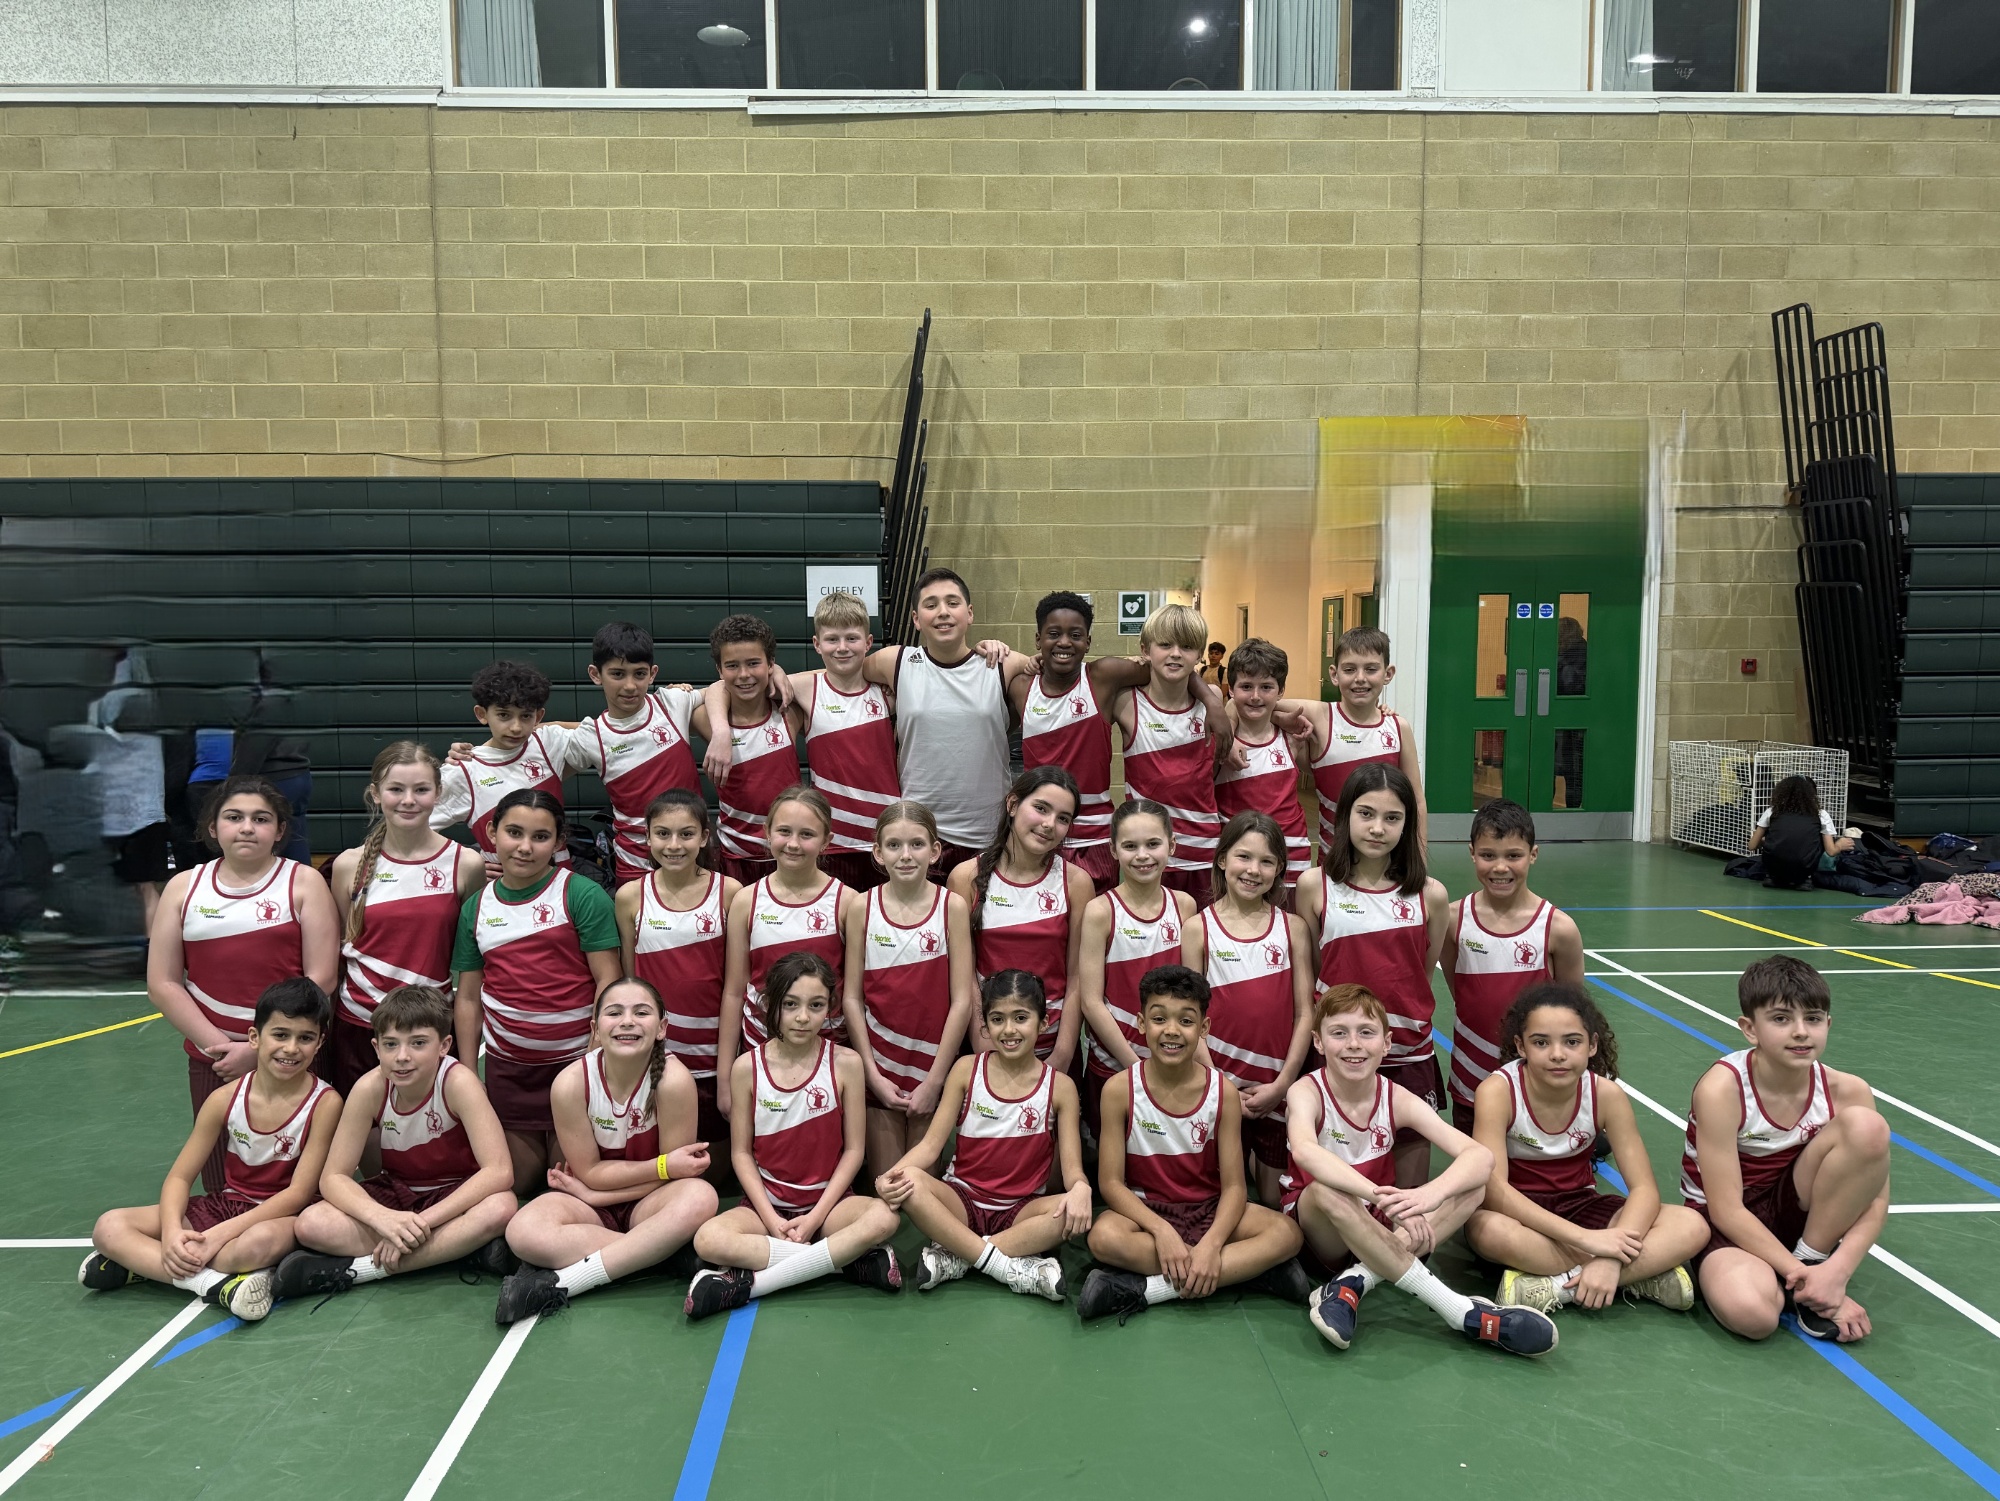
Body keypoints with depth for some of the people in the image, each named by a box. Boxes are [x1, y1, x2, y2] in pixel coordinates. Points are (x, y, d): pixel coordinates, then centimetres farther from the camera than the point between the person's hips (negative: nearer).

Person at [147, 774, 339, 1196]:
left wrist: (261, 1049, -12)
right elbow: (162, 984, 4)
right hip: (212, 1061, 3)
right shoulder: (183, 888, 8)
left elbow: (321, 978, -6)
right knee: (220, 1187, 8)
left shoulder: (303, 883, 0)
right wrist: (217, 1045, -7)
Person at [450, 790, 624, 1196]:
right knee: (516, 1181, 12)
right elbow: (469, 998, 10)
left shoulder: (583, 896, -8)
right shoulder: (475, 907, 6)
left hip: (574, 1060, -4)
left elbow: (607, 982, -10)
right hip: (506, 1067, 4)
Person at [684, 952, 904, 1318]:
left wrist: (816, 1216, -11)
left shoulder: (845, 1063, -6)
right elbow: (741, 1152, 0)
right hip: (766, 1205, 1)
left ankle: (750, 1283, -24)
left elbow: (854, 1149, -3)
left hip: (829, 1202, 0)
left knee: (884, 1217, -32)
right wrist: (771, 1218, -11)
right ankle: (850, 1261, -22)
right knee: (708, 1240, -30)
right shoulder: (747, 1067, -4)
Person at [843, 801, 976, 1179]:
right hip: (878, 1067, 1)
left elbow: (961, 999, -7)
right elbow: (852, 996, -2)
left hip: (932, 1067, -1)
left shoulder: (952, 906, -6)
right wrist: (871, 1074, -7)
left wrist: (935, 1080, -8)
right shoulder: (864, 906, -3)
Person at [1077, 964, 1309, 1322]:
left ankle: (1142, 1288, -27)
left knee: (1287, 1233, -24)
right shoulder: (1120, 1089, -12)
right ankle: (1249, 1268, -24)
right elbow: (1111, 1181, -11)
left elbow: (1233, 1185, -9)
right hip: (1145, 1209, -2)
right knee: (1104, 1236, -35)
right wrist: (1161, 1230, -25)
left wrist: (1211, 1244, -27)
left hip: (1209, 1209, 2)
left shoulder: (1222, 1091, -8)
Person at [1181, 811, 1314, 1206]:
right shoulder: (1200, 928, -2)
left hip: (1278, 1087, 1)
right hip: (1220, 1082, -1)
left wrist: (1281, 1083, -7)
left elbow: (1304, 1013, 1)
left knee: (1275, 1196, 11)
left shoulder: (1292, 927, 2)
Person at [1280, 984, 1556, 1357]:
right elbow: (1304, 1150, -42)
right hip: (1320, 1226, -4)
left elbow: (1480, 1155, -21)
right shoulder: (1308, 1091, -17)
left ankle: (1355, 1283, -30)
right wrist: (1381, 1196, -55)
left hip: (1377, 1228, 4)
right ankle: (1462, 1312, -34)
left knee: (1473, 1185, -18)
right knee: (1325, 1191, -39)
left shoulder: (1397, 1099, -8)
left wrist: (1431, 1193, -43)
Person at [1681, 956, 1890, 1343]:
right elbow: (1727, 1210, -23)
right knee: (1751, 1312, -38)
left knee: (1867, 1125, -22)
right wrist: (1800, 1276, -25)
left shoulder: (1845, 1092, -13)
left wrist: (1837, 1271, -25)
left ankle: (1813, 1258, -8)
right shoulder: (1721, 1089, -25)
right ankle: (1804, 1274, -2)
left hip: (1792, 1206, 5)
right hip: (1726, 1222, -4)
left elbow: (1875, 1199, -10)